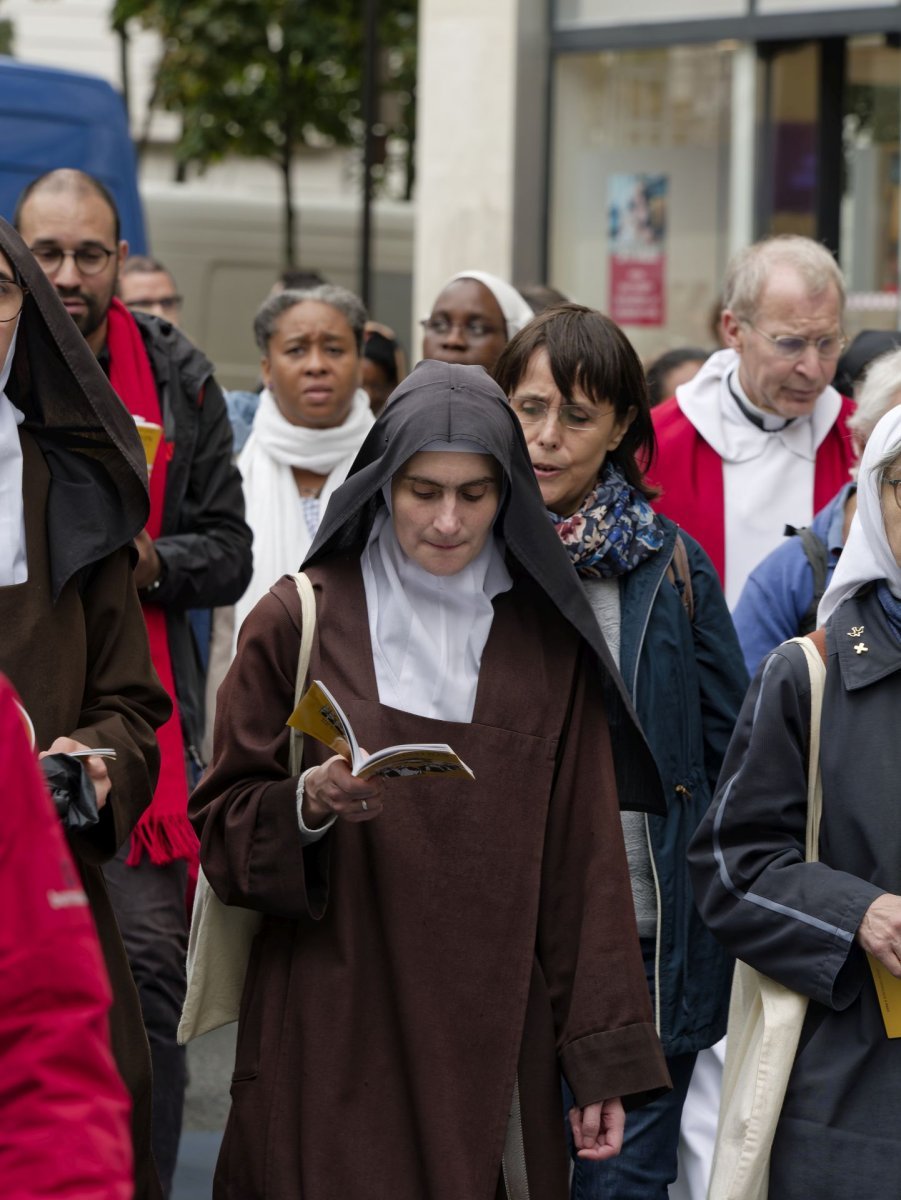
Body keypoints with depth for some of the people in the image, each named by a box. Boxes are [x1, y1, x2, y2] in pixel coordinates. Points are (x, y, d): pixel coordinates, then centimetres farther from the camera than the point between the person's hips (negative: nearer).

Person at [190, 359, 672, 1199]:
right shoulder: (301, 618, -1)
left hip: (491, 1041, 2)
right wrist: (309, 805, -20)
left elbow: (583, 857, 4)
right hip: (333, 1042, -2)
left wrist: (607, 1059, -1)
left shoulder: (548, 642, 6)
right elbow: (222, 828, 1)